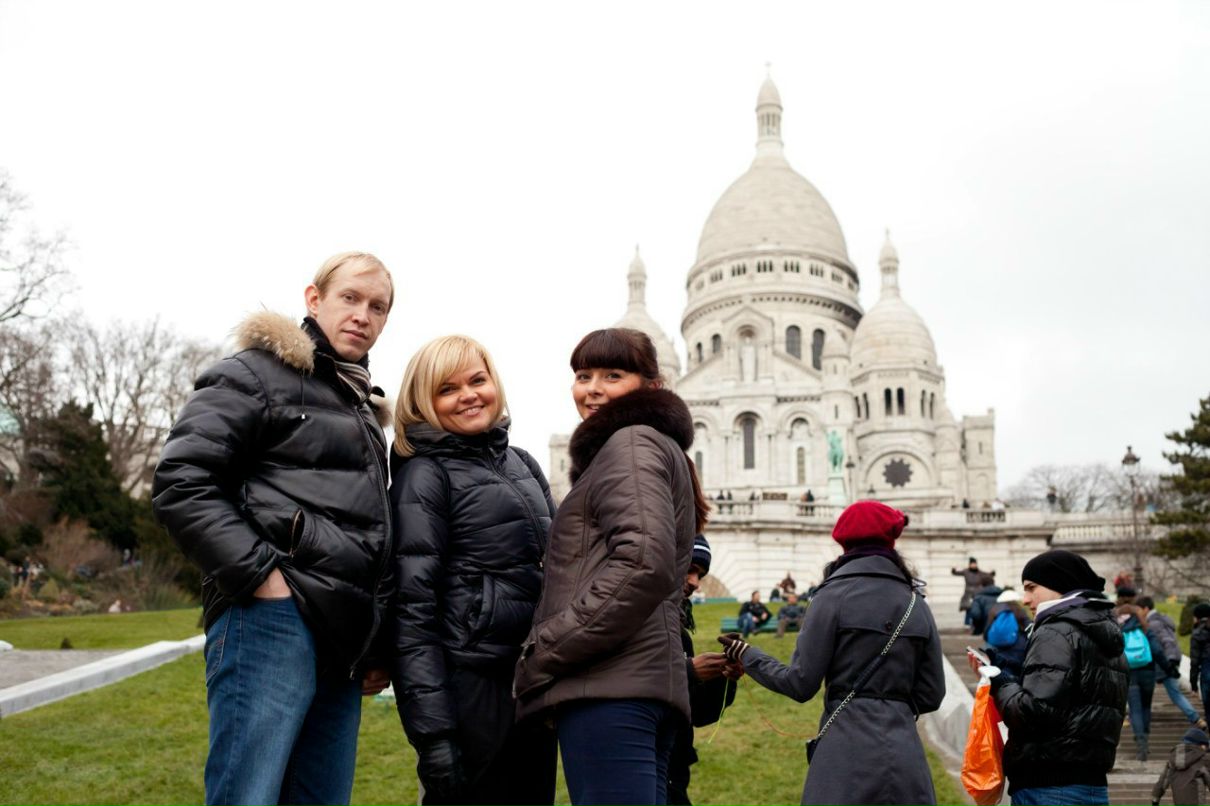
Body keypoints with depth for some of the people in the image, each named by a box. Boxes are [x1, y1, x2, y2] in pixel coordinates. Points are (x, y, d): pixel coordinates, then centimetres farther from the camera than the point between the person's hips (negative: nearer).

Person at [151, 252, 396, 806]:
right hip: (272, 619, -8)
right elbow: (180, 484, -9)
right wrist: (261, 574, -15)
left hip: (344, 646, 8)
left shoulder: (364, 407, 26)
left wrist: (377, 645, 19)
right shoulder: (258, 374, 3)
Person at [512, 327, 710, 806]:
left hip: (608, 684, -10)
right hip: (647, 679, 10)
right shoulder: (661, 447, 28)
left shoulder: (632, 442, -1)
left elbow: (644, 565, -19)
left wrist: (543, 653, -13)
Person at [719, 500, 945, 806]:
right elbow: (931, 694, 11)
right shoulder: (915, 604, 10)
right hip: (906, 756, 4)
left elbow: (801, 684, -4)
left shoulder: (835, 595, -3)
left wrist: (745, 655, 10)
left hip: (848, 751, -4)